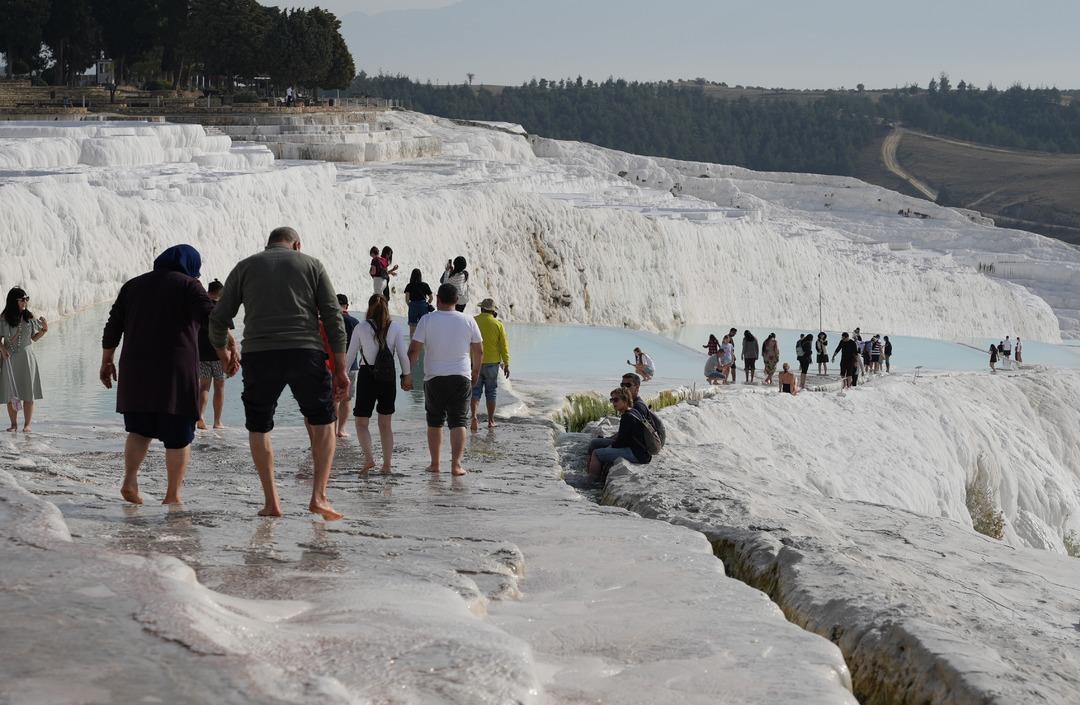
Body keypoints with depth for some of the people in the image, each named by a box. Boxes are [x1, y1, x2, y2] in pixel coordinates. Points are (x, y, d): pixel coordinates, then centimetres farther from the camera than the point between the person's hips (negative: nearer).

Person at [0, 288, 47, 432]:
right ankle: (14, 424, 11)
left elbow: (34, 338, 9)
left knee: (28, 392, -1)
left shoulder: (29, 318, 1)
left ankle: (27, 424, 5)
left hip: (26, 358, 1)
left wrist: (44, 330, -6)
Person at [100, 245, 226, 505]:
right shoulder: (188, 285, 1)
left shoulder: (133, 285, 17)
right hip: (176, 369, -4)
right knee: (179, 435, 3)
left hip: (136, 369, 4)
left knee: (140, 429, 14)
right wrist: (226, 351, -13)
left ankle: (130, 480, -7)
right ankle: (173, 495, 2)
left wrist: (106, 361, 20)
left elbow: (113, 326, 15)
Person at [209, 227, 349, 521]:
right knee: (323, 422, 14)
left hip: (258, 354, 1)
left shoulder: (245, 267, 16)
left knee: (258, 428, 16)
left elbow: (219, 318, 13)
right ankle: (319, 496, 0)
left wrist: (220, 350, 33)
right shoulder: (311, 265, 14)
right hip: (306, 352, -1)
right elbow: (333, 318, 5)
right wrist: (341, 369, 6)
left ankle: (271, 502, 8)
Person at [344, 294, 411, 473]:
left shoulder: (360, 328, -4)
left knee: (361, 422, 6)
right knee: (386, 424, 12)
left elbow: (350, 356, -1)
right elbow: (403, 353, -5)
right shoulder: (395, 327, -2)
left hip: (367, 376, -2)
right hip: (388, 378, 2)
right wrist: (407, 376, 6)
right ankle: (386, 464, 9)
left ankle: (368, 457, -15)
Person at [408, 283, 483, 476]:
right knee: (458, 422, 0)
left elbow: (414, 350, -8)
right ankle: (456, 464, -13)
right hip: (461, 378, 0)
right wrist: (476, 372, 25)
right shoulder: (468, 321, 1)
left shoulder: (427, 320, -5)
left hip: (434, 378, 0)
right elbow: (479, 351, 9)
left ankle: (435, 464, 18)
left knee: (435, 422, 13)